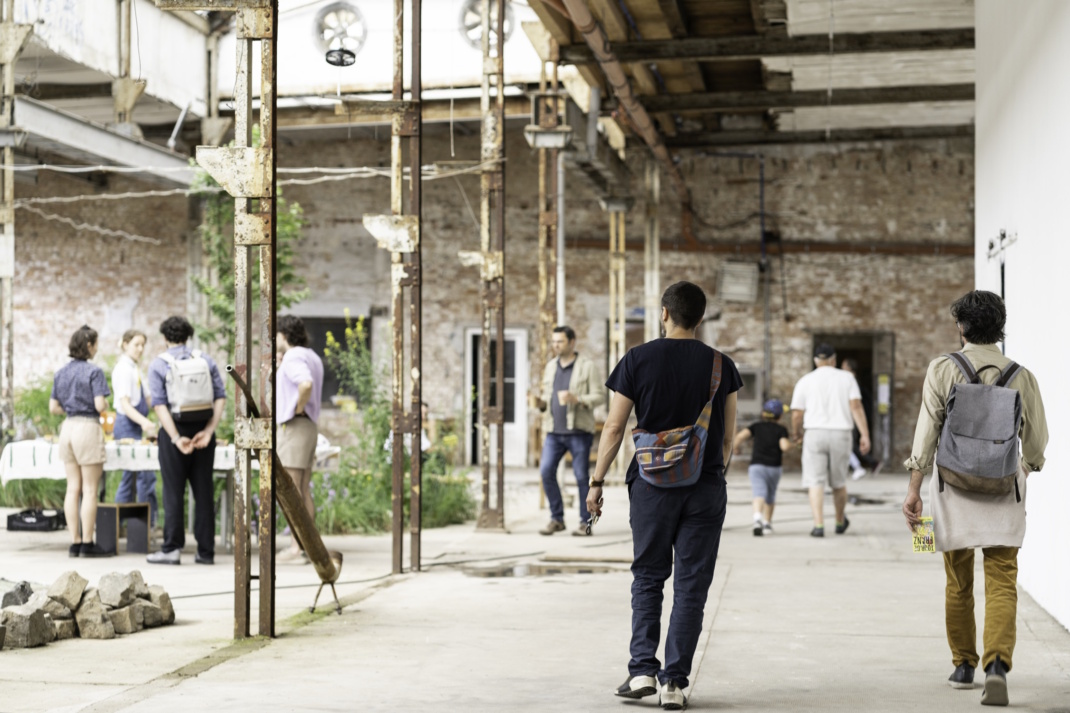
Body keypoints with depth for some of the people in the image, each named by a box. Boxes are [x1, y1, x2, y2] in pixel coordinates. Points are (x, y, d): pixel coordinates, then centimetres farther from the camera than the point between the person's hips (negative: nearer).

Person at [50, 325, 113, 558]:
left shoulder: (61, 373, 10)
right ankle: (87, 544, 1)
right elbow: (100, 405, -17)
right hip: (88, 428, -6)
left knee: (73, 488, 9)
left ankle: (75, 543, 10)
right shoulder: (94, 371, -10)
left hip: (67, 427, 7)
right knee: (89, 489, -1)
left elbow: (53, 407, 11)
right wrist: (106, 406, 5)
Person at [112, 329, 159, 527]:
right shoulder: (124, 369, -12)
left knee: (131, 477, 12)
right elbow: (124, 403, -21)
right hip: (127, 424, -10)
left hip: (135, 425, 10)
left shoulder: (134, 369, 16)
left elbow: (146, 399, 19)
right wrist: (143, 421, -34)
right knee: (146, 475, -12)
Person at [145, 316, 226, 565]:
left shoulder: (159, 364, -3)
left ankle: (172, 549, 2)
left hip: (174, 431, -3)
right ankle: (206, 551, 9)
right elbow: (220, 397, -3)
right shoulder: (205, 360, 6)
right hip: (203, 431, 3)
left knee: (173, 492, 3)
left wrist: (176, 438, -17)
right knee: (204, 491, 7)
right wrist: (208, 431, -9)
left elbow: (160, 404, -13)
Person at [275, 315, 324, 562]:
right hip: (309, 427, 10)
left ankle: (297, 547, -11)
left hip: (293, 427, -10)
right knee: (303, 491, 9)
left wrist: (298, 409, -18)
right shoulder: (313, 358, 17)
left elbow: (306, 384, -31)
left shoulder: (293, 358, -13)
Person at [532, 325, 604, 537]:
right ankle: (557, 519, 4)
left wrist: (577, 399, -21)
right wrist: (541, 404, 1)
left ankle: (585, 523, 9)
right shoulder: (550, 367, 16)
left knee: (581, 476, -1)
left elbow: (599, 396, -5)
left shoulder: (586, 366, -1)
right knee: (546, 471, -8)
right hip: (554, 431, 5)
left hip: (579, 431, -5)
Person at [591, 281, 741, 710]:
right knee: (691, 585, 5)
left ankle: (643, 669, 4)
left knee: (648, 577, 13)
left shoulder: (638, 360, -3)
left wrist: (597, 482, 5)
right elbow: (727, 438, 5)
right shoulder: (721, 366, 1)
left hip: (652, 484, 0)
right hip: (705, 487, 1)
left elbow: (614, 428, -3)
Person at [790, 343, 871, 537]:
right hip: (840, 434, 2)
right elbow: (856, 406, -5)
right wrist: (865, 435, -7)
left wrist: (796, 433, 22)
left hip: (815, 434, -1)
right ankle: (840, 522, 32)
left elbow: (797, 414, 3)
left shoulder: (805, 381, 4)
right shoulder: (846, 378, 6)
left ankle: (818, 525, -14)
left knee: (815, 482, -1)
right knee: (839, 482, 16)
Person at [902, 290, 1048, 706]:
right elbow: (1036, 442, 10)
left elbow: (927, 430, -9)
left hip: (954, 487, 0)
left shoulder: (942, 369, -4)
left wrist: (914, 488, -7)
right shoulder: (1021, 377, 1)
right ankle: (997, 664, -21)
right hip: (1004, 491, 0)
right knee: (1002, 583, -3)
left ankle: (963, 666, 24)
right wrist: (1027, 467, 32)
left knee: (958, 584, 13)